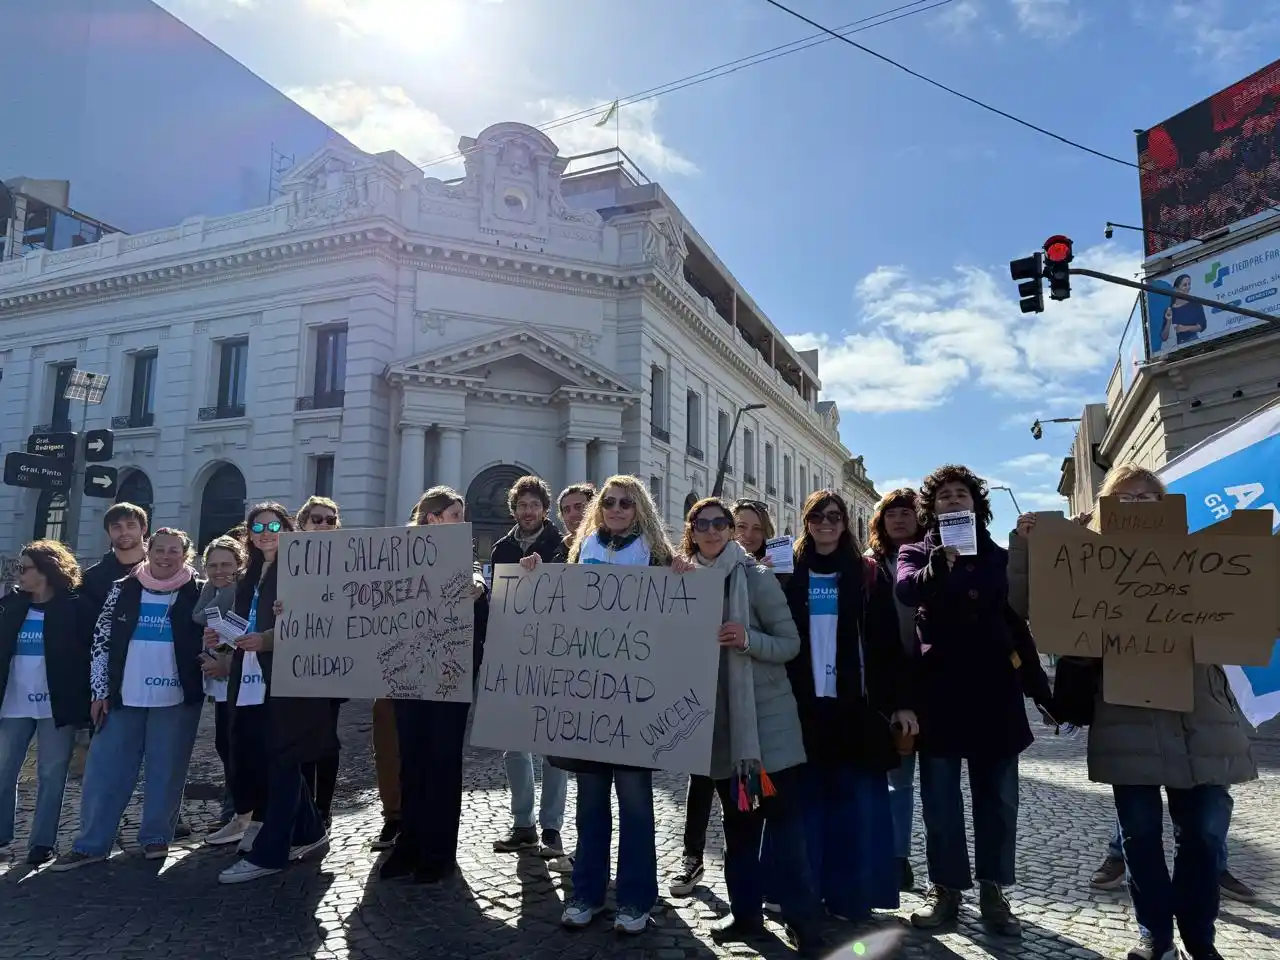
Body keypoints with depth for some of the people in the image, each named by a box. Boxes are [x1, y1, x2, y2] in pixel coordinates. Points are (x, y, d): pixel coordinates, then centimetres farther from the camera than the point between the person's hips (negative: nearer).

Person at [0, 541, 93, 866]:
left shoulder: (75, 608, -5)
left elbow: (89, 654, -6)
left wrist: (85, 700, -11)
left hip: (57, 704, -4)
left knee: (51, 775, 3)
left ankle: (43, 841, 12)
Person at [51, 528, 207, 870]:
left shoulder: (199, 593, 0)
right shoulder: (123, 589, 5)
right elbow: (101, 641, 6)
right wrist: (100, 691, 2)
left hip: (176, 697, -2)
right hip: (124, 695, 2)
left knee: (166, 771, 6)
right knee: (104, 769, 4)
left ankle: (156, 837, 19)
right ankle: (91, 843, 15)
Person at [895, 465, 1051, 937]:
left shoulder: (998, 557, 10)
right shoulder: (915, 552, 4)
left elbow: (1017, 625, 13)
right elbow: (906, 590, -19)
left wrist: (1041, 689, 12)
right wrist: (940, 562, -38)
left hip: (993, 688, 2)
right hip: (939, 688, -2)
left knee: (997, 795, 6)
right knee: (940, 796, 5)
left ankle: (994, 891, 18)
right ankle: (946, 887, 17)